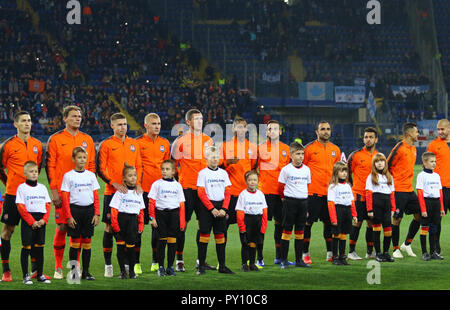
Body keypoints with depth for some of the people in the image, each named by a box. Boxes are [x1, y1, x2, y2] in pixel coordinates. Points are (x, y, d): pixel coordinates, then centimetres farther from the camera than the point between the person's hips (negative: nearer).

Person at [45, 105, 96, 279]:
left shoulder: (87, 140, 12)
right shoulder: (55, 139, 1)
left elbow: (92, 165, 15)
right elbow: (49, 165, -2)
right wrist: (54, 190, -8)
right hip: (62, 192, -3)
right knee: (62, 227, -5)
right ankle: (58, 267, 4)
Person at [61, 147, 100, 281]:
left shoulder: (91, 175, 9)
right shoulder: (68, 176, -1)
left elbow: (96, 197, 10)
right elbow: (65, 198, -3)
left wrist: (96, 214, 1)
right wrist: (69, 216, -10)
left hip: (89, 210, 3)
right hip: (75, 209, -3)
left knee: (87, 243, 4)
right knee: (75, 242, -1)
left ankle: (86, 272, 10)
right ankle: (73, 272, 6)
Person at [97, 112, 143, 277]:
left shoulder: (134, 144, 12)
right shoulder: (106, 144, -1)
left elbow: (139, 166, 16)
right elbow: (100, 169, -4)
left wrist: (138, 183, 0)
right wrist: (114, 184, -14)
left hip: (130, 192, 4)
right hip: (112, 192, -4)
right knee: (109, 227, -2)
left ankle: (128, 263, 13)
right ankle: (108, 265, 4)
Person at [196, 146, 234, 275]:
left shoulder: (223, 173, 8)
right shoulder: (203, 173, -3)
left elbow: (227, 192, 7)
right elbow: (201, 193, -8)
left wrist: (224, 209, -6)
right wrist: (212, 209, -13)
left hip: (221, 206, 4)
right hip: (207, 206, -4)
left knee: (220, 235, 6)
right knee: (204, 234, -3)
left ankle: (222, 266, 11)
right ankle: (201, 265, 2)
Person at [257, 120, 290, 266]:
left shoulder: (286, 149, 12)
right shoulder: (261, 147, 2)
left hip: (281, 192, 3)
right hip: (264, 191, -3)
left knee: (280, 222, 6)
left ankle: (279, 256, 15)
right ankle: (259, 257, 0)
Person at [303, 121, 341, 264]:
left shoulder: (335, 149, 12)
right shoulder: (309, 148, -3)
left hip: (330, 192, 5)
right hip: (312, 192, -4)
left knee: (329, 222, 8)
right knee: (308, 222, -2)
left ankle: (330, 253, 16)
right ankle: (305, 253, 4)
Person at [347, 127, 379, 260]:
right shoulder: (355, 155, -4)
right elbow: (347, 172, 3)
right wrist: (353, 186, 3)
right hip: (359, 195, -4)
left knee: (371, 223, 6)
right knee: (357, 222, -3)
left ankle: (370, 251, 15)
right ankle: (351, 251, 4)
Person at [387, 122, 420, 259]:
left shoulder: (413, 149, 14)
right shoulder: (399, 148, -12)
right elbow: (387, 167, -9)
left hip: (409, 190, 8)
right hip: (398, 190, -8)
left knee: (420, 215, 5)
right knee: (397, 219, -3)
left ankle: (407, 244, 17)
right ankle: (396, 249, 6)